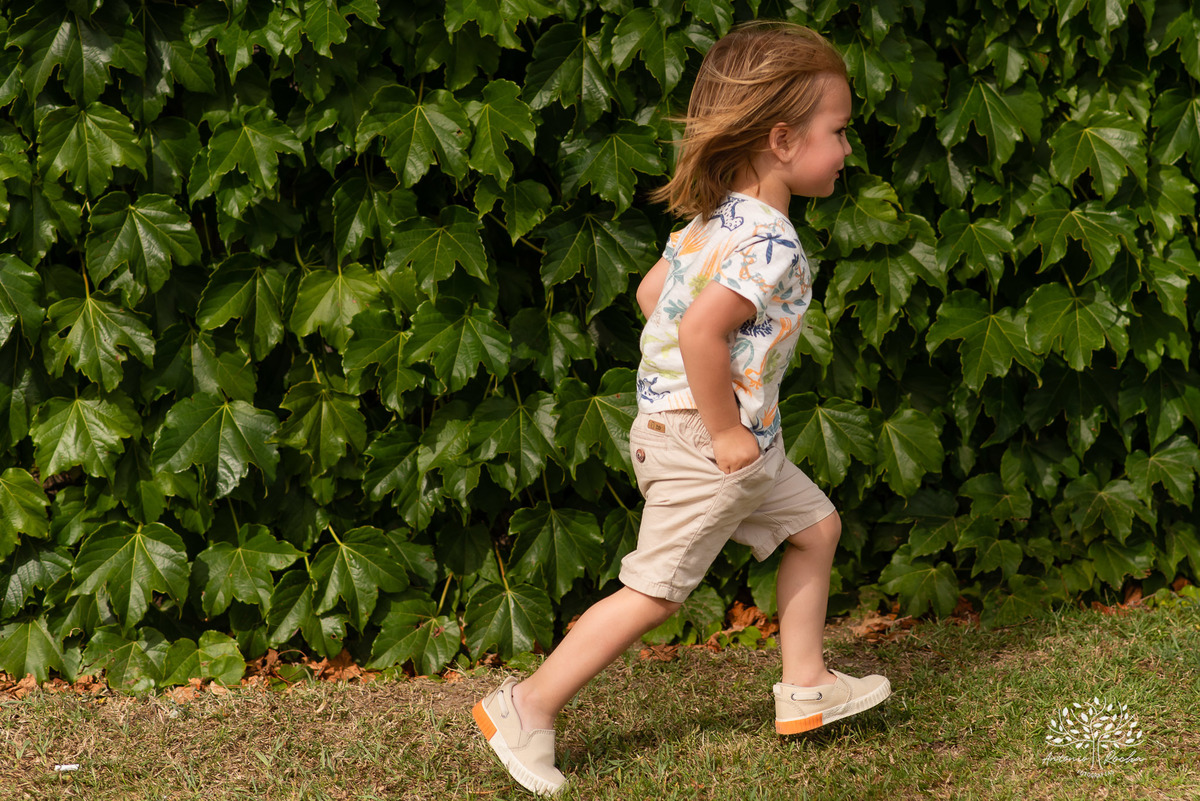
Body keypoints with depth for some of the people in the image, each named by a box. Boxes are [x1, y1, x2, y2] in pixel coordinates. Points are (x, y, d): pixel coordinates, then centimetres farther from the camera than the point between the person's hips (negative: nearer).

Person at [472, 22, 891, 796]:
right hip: (705, 446, -10)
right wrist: (726, 432, -23)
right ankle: (529, 709, 5)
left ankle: (806, 686, 29)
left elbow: (652, 292, 14)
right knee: (654, 591, -3)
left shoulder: (716, 218, 6)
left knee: (816, 524, 21)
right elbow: (701, 329, -34)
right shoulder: (771, 245, -24)